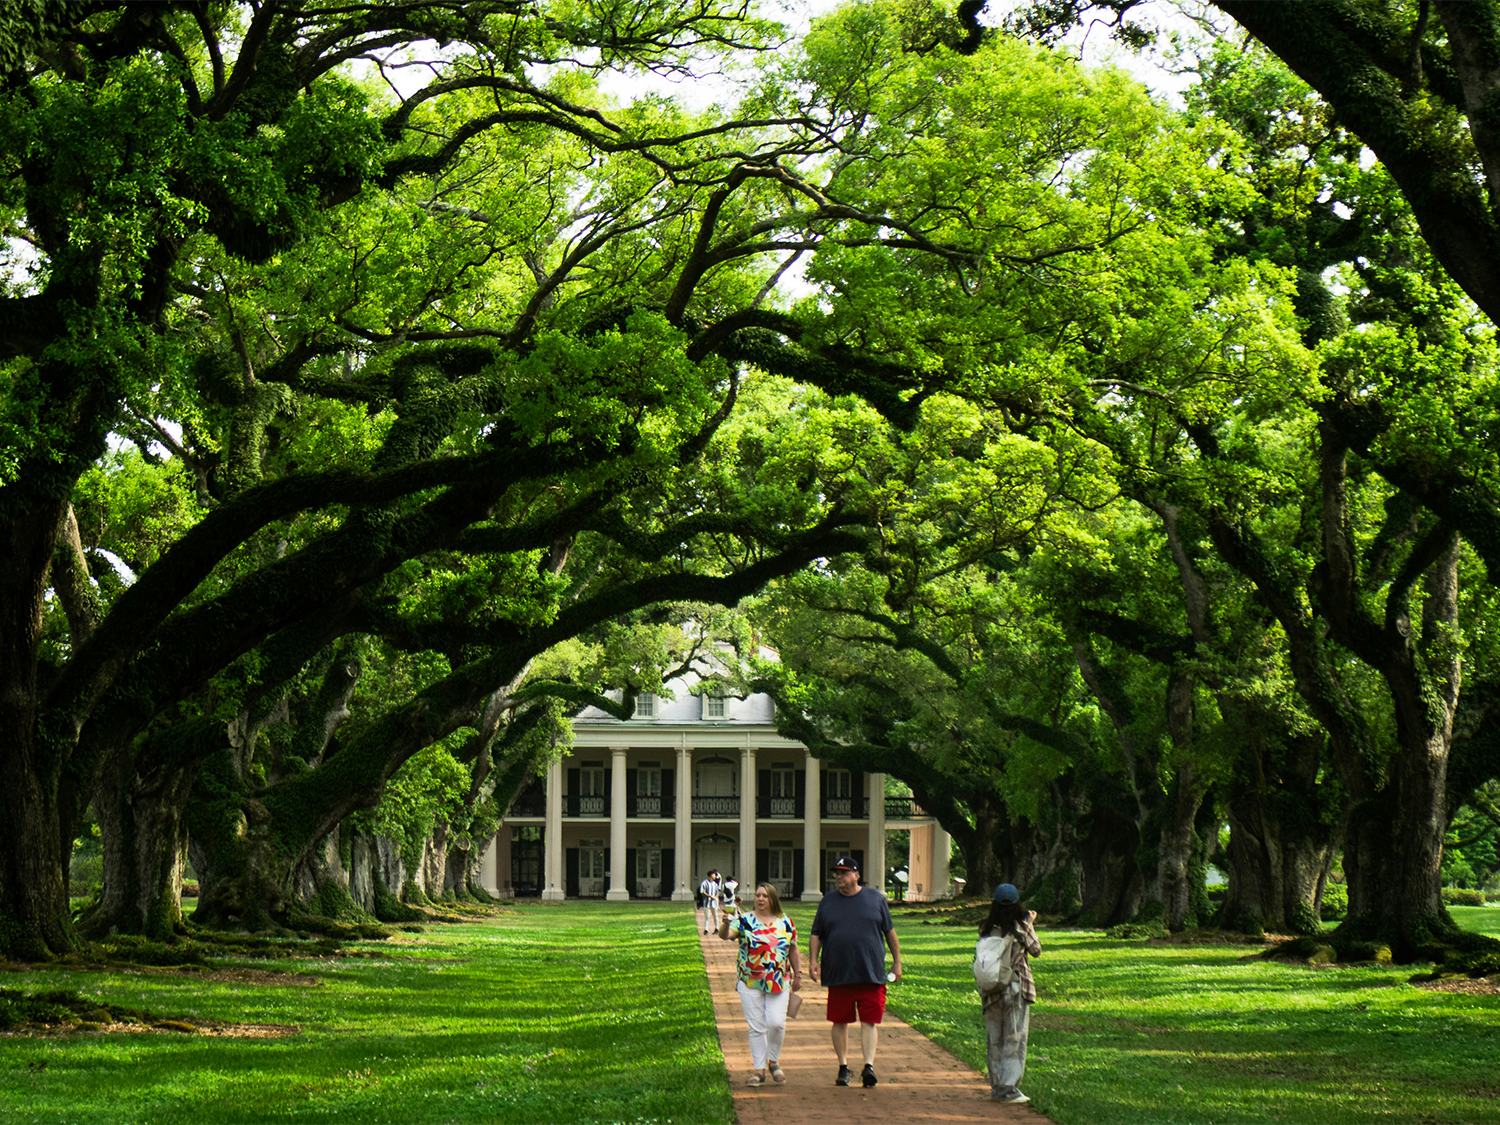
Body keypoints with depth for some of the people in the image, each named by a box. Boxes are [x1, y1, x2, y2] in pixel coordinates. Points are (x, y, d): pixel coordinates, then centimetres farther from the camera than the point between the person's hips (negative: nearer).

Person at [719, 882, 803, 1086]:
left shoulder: (785, 922, 7)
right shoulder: (745, 921, 0)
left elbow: (793, 950, 14)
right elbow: (724, 935, -14)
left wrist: (797, 975, 13)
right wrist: (726, 923, -35)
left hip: (779, 983, 1)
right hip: (750, 983, -1)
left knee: (776, 1022, -11)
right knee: (756, 1027, 1)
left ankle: (773, 1061, 13)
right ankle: (759, 1070, 9)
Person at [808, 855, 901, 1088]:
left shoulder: (875, 899, 7)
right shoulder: (828, 902, 11)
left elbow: (890, 932, 13)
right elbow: (816, 935, 13)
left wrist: (897, 962, 11)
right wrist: (813, 960, -1)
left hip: (871, 973, -2)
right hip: (838, 975, 2)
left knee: (869, 1021, -7)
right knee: (840, 1022, 6)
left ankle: (869, 1065, -12)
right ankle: (843, 1067, 17)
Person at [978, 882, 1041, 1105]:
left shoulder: (986, 930, -2)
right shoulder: (1021, 929, -10)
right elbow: (1036, 951, 4)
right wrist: (1031, 924, 17)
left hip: (991, 992, 3)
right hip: (1017, 990, -3)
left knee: (995, 1041, 13)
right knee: (1014, 1040, 2)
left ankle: (996, 1086, 17)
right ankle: (1009, 1088, -1)